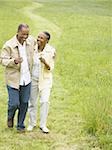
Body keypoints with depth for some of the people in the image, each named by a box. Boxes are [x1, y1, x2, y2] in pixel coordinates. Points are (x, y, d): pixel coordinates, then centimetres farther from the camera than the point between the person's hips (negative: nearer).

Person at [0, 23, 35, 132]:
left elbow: (36, 43, 25)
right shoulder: (9, 45, -14)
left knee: (24, 103, 8)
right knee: (14, 103, -4)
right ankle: (10, 116, 30)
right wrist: (14, 61, -30)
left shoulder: (31, 41, 1)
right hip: (13, 79, -4)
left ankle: (20, 125, 24)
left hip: (26, 78, 4)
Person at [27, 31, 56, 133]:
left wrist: (45, 62, -32)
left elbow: (50, 68, -12)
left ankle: (43, 125, 2)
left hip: (45, 80, -2)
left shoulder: (51, 51, -15)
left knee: (45, 101, -11)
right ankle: (32, 123, 26)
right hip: (33, 79, 2)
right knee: (32, 102, 9)